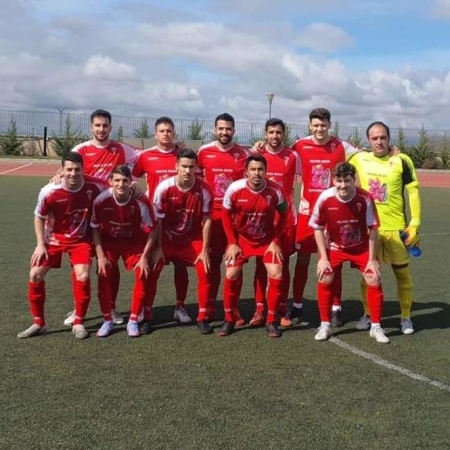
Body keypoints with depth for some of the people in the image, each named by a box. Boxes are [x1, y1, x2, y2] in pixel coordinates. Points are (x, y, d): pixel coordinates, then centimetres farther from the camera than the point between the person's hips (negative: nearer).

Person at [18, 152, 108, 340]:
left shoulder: (94, 187, -24)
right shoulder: (49, 192, -24)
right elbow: (39, 217, -6)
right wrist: (40, 244, -9)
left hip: (81, 239, -1)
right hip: (54, 237, 1)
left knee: (83, 277, -18)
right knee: (35, 275, -4)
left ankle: (78, 323, 3)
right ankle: (38, 323, 14)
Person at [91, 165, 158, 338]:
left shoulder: (141, 201, -26)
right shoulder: (101, 200, -24)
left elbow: (151, 231, -14)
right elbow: (95, 229, -10)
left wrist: (144, 257, -16)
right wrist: (100, 256, -14)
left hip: (135, 242, 0)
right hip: (109, 241, 0)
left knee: (143, 275, -13)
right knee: (104, 275, -13)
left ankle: (133, 321, 0)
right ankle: (107, 321, 2)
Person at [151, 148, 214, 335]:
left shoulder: (204, 189, -18)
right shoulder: (164, 187, -20)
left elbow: (206, 220, -9)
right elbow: (157, 220, -11)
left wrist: (205, 250, -10)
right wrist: (158, 248, -10)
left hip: (193, 239, 1)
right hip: (167, 238, 0)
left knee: (205, 272, -10)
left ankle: (202, 318, 6)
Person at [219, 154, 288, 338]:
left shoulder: (275, 190, -20)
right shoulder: (234, 189, -21)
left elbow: (283, 214, -3)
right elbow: (226, 215, -6)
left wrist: (275, 241, -8)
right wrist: (232, 242, -9)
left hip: (267, 239, 0)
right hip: (241, 238, 0)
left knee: (276, 276, -11)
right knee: (231, 276, -8)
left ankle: (271, 321, 7)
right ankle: (229, 320, 12)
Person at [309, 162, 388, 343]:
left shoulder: (365, 199, -25)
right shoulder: (324, 199, -24)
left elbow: (373, 230, -13)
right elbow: (318, 229, -10)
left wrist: (372, 259, -11)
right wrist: (323, 258, -13)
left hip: (361, 248, 0)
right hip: (334, 247, 0)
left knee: (374, 280, -8)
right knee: (324, 279, -11)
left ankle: (376, 327, 9)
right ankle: (325, 325, 6)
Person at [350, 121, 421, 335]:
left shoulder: (401, 161, -8)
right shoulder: (359, 159, 0)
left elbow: (413, 191, -6)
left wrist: (415, 224, -10)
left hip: (396, 227, -2)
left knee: (402, 273, 8)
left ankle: (406, 317, 22)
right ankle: (368, 314, 24)